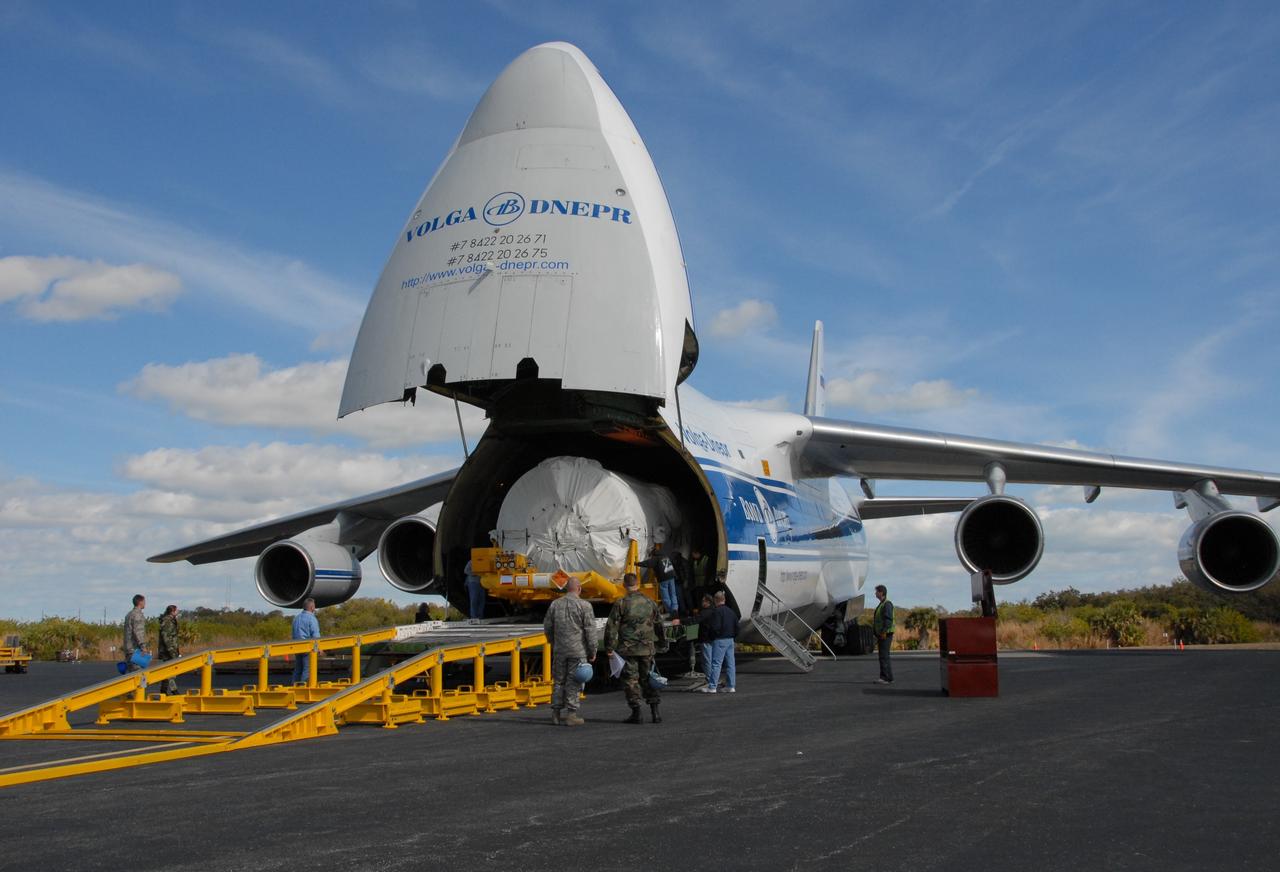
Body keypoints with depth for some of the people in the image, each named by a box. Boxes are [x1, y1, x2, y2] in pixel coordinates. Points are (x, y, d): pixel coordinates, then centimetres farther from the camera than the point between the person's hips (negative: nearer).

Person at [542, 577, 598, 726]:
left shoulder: (555, 604, 4)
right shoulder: (584, 605, -9)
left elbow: (547, 627, 13)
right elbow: (590, 630, -9)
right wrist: (592, 651, 0)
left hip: (559, 650, 4)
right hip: (578, 650, -4)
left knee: (558, 681, 12)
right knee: (574, 682, 1)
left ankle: (556, 713, 16)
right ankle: (571, 714, 2)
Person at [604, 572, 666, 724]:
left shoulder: (621, 604, -7)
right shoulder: (650, 603, 7)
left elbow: (611, 627, -8)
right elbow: (659, 626, 16)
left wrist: (609, 647, -1)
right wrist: (662, 645, 28)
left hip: (628, 649, -4)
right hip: (647, 648, 4)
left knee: (631, 680, 3)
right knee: (648, 679, 14)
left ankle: (636, 713, 1)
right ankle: (655, 711, 10)